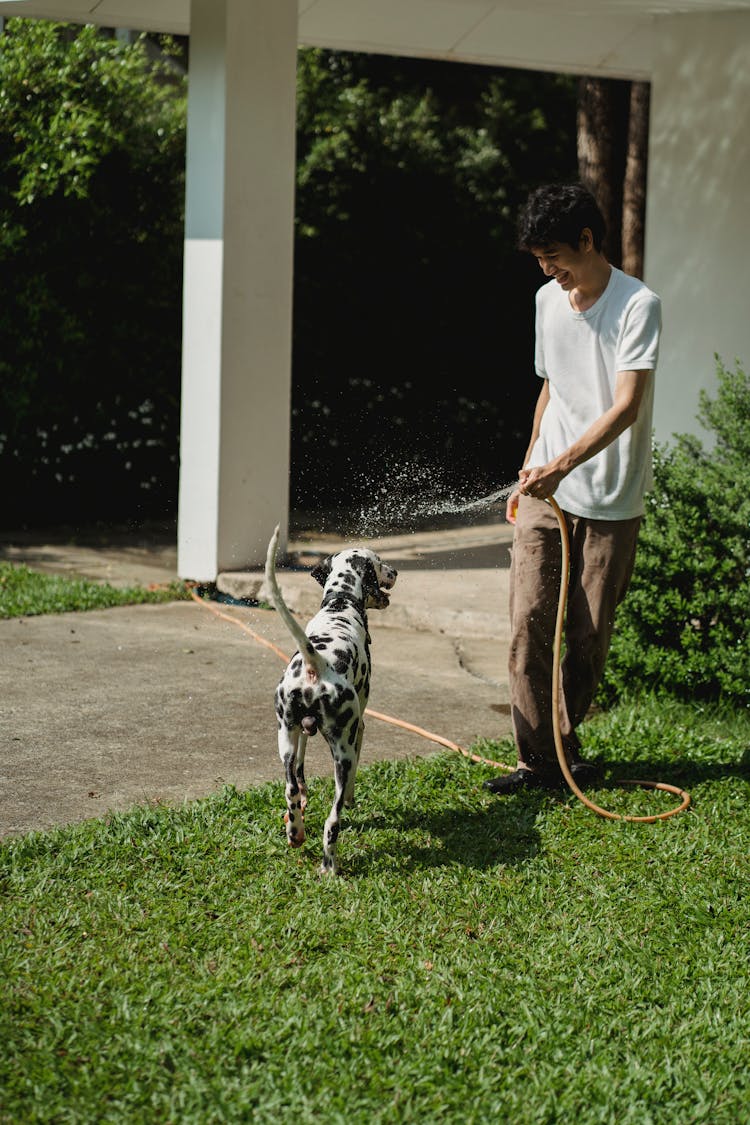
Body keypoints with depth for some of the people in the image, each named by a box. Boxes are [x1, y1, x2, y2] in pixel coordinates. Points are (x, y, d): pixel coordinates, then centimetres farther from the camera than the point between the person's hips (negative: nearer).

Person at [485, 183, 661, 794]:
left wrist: (563, 463, -31)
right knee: (529, 621, -6)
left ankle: (565, 738, 24)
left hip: (611, 501, -5)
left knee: (590, 634, 3)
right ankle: (537, 758, -2)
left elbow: (626, 406, -21)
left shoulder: (639, 305, -12)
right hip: (546, 492, 5)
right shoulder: (548, 300, 9)